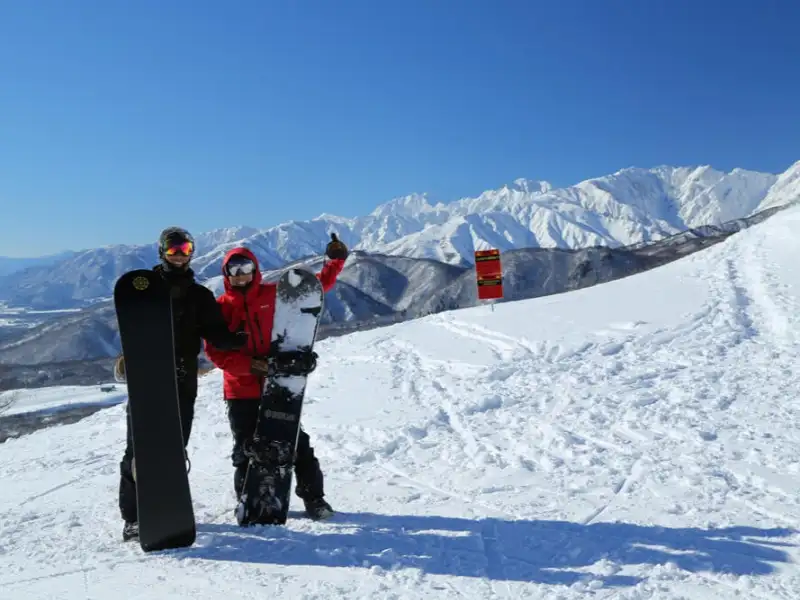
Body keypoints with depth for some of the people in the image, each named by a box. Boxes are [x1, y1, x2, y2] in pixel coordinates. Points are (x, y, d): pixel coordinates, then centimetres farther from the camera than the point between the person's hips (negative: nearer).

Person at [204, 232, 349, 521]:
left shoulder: (274, 294, 3)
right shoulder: (221, 307, -1)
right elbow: (215, 351, -7)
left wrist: (336, 261, 0)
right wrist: (249, 365, -19)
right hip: (241, 391, 0)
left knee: (297, 443, 3)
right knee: (245, 450, 9)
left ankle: (313, 497, 13)